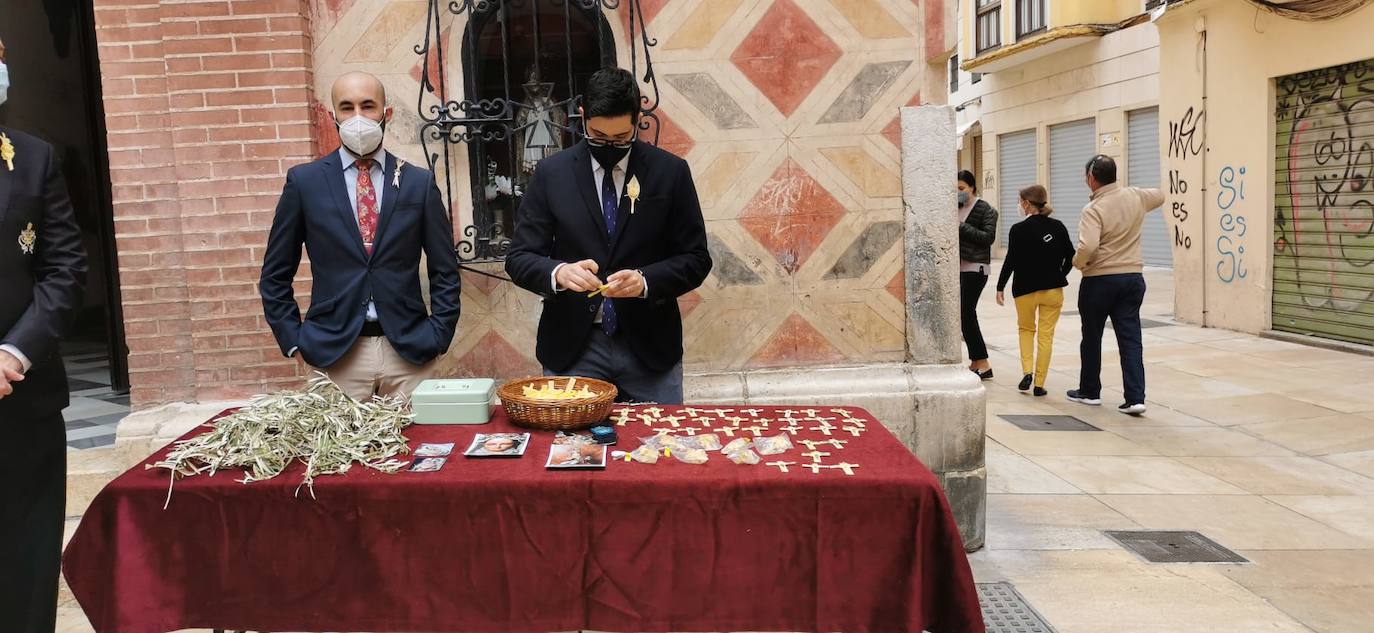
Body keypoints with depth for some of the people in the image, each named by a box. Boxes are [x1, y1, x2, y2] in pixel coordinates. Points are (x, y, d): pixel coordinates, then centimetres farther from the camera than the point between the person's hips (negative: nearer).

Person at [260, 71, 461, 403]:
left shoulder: (419, 182, 5)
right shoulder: (304, 181, 4)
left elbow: (445, 271, 9)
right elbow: (276, 274, 9)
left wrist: (438, 336, 0)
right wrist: (294, 340, 2)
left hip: (409, 350, 1)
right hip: (335, 353, 0)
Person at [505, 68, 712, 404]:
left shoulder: (671, 172, -1)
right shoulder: (551, 173, 1)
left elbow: (695, 259, 0)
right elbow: (519, 258, 0)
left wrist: (645, 280, -19)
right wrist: (558, 272, -21)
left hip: (649, 347, 0)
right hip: (572, 347, 0)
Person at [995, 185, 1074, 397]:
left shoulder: (1019, 229, -11)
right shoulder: (1058, 226, 1)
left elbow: (1011, 261, -12)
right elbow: (1070, 256, 4)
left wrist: (1000, 287, -5)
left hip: (1025, 289, -2)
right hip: (1053, 289, 2)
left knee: (1026, 329, 19)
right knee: (1046, 335, 8)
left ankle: (1027, 371, 0)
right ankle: (1039, 384, 8)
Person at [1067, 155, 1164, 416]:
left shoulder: (1094, 208, -16)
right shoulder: (1135, 196, 3)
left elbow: (1087, 246, -28)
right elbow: (1160, 196, 26)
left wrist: (1077, 262, -9)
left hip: (1099, 280, -5)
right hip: (1133, 278, 5)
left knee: (1092, 338, 12)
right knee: (1130, 339, 3)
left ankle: (1089, 391, 25)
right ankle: (1135, 398, -4)